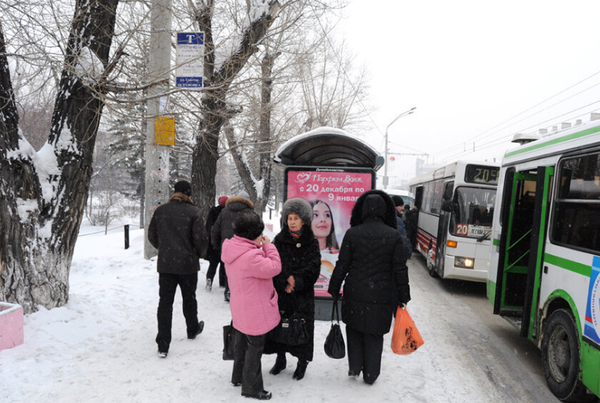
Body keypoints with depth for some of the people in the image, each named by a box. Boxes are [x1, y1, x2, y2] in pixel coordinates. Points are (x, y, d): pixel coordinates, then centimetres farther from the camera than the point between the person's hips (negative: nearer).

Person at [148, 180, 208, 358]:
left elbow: (152, 236, 9)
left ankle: (163, 345, 4)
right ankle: (192, 329, 39)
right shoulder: (194, 212, -11)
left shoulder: (160, 211, 2)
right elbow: (201, 238, -14)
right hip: (187, 264, -2)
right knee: (189, 298, 18)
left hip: (165, 264, 3)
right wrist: (199, 254, 5)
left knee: (165, 302, 6)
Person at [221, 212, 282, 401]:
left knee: (241, 342, 25)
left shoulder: (233, 250, 0)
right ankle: (251, 387, 21)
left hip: (240, 309, 10)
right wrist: (268, 245, -18)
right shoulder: (251, 256, -31)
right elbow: (274, 267, -26)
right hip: (254, 311, -10)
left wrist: (261, 247, -1)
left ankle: (238, 376, 43)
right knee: (255, 347, 6)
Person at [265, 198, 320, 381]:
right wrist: (285, 283, -16)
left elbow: (313, 269, -7)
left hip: (303, 295, -1)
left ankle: (302, 362, 25)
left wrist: (296, 282, -17)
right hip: (280, 292, 2)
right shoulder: (279, 240, 2)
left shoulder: (312, 243, -2)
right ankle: (280, 359, 31)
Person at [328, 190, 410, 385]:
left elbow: (342, 266, -4)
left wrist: (334, 290, 8)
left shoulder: (352, 233, -7)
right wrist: (403, 297, 6)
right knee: (374, 336, 14)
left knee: (354, 329, 22)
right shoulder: (394, 236, -6)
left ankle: (354, 367, 20)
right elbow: (400, 270, -3)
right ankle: (370, 375, 25)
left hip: (355, 295, 0)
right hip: (381, 297, 0)